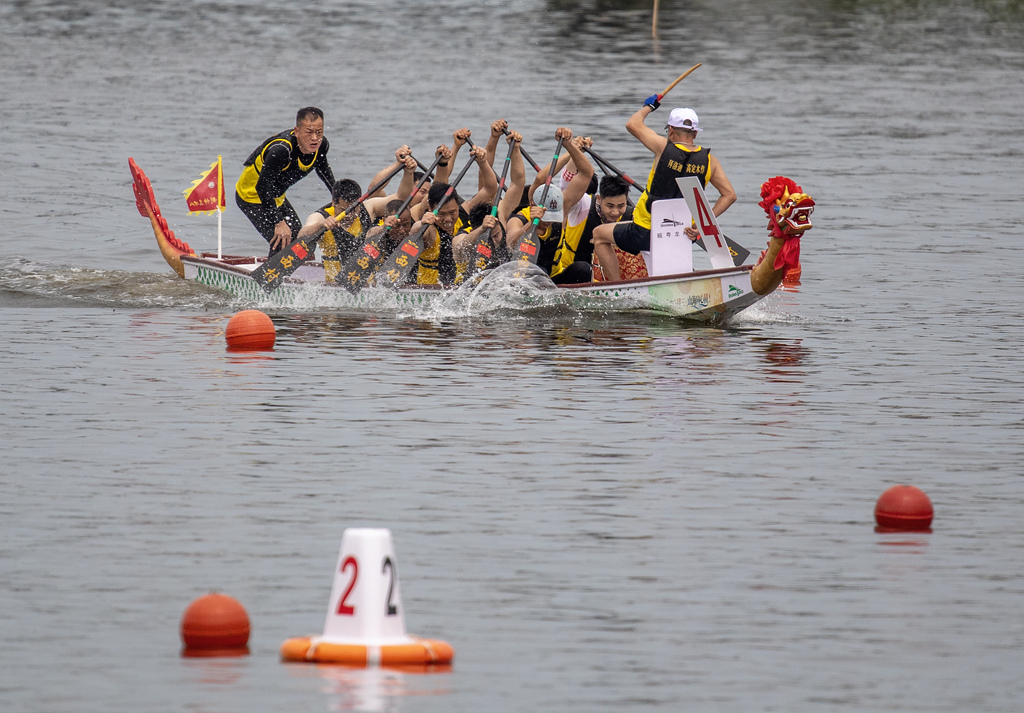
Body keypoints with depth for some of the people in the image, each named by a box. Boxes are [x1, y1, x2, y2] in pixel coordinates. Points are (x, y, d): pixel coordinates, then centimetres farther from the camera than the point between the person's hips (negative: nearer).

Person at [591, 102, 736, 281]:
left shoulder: (664, 147, -13)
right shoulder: (709, 161, -4)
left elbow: (633, 124, -1)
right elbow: (729, 195, -5)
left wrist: (648, 106, 18)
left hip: (646, 235, -5)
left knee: (599, 234, 19)